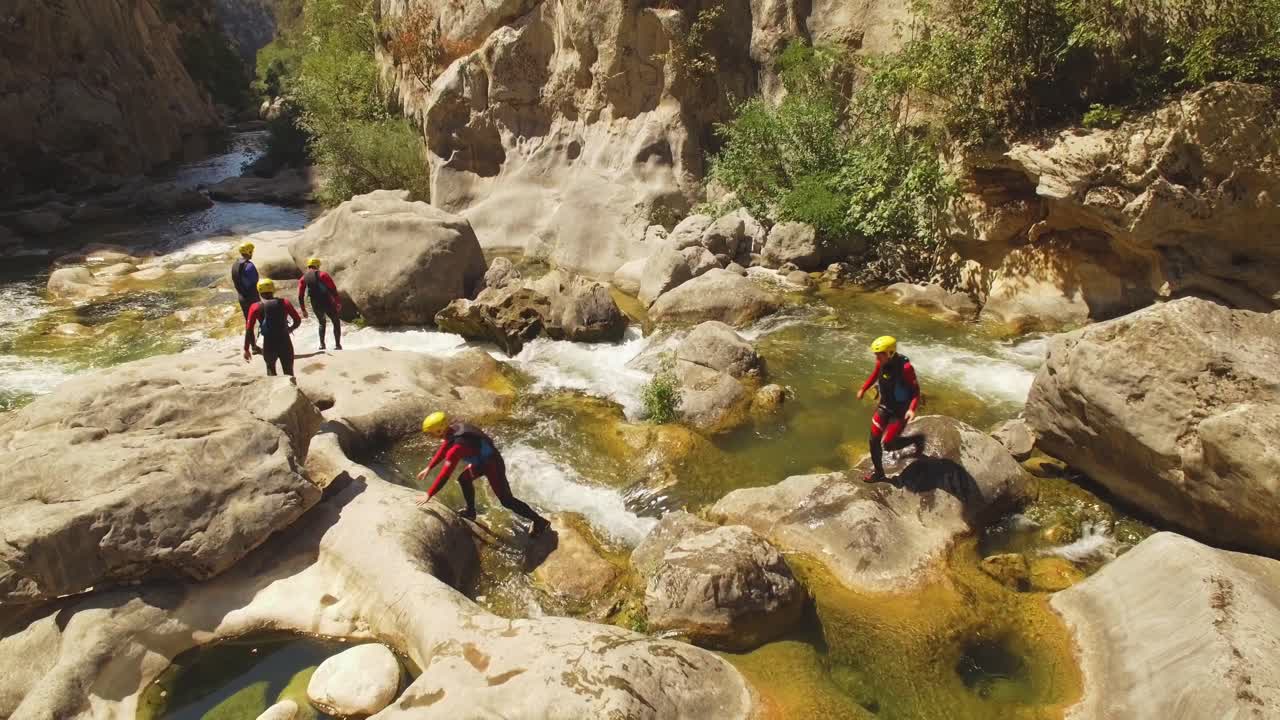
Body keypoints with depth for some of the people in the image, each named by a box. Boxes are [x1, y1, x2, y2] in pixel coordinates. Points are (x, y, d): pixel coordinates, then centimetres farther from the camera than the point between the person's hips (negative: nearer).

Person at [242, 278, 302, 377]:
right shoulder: (284, 302, 0)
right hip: (285, 343, 1)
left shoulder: (256, 307, -3)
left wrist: (246, 349, 1)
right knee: (289, 373, 12)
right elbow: (298, 320, 4)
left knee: (270, 369, 25)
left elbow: (249, 329, -5)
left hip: (269, 344, 0)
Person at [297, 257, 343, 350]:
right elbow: (333, 289, -11)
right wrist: (338, 302, -9)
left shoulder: (303, 279, 8)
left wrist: (303, 310, 11)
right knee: (336, 322, 12)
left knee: (322, 323, 27)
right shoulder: (322, 274, -3)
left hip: (316, 306, 4)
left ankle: (322, 344, 18)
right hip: (327, 303, -4)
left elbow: (300, 296, 4)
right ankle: (337, 344, 2)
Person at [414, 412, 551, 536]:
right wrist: (429, 468, 16)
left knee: (507, 500, 2)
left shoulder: (456, 447, -34)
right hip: (484, 460, 9)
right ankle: (471, 512, 42)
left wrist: (429, 495, -22)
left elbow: (445, 475, -31)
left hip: (493, 466, -9)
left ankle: (540, 521, 11)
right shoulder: (453, 429, -6)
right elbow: (443, 449, 13)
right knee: (464, 479, 24)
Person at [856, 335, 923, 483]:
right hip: (885, 405, 6)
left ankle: (916, 439, 22)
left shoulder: (905, 367, -30)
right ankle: (878, 473, 22)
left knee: (888, 444, -5)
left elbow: (916, 391, -24)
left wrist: (912, 409, -38)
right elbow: (874, 376, 12)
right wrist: (863, 389, 20)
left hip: (900, 410, -6)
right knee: (874, 440, 4)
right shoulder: (881, 363, -11)